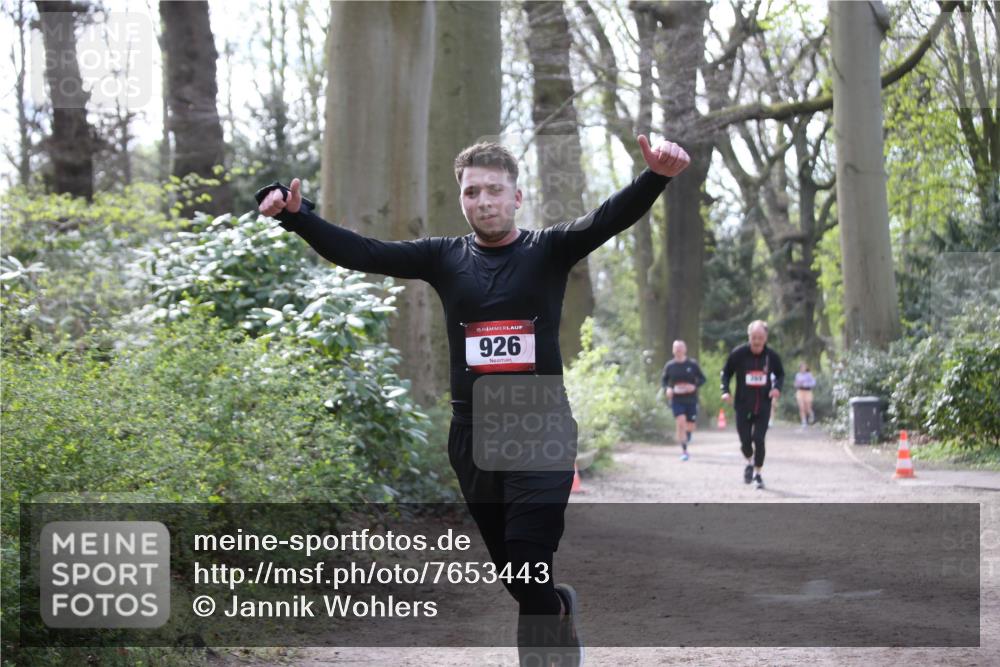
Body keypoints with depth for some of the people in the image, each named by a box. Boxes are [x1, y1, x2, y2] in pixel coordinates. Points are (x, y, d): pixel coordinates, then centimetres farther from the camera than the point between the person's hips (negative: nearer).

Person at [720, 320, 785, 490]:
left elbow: (780, 374, 13)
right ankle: (750, 463, 34)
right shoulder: (738, 353, -8)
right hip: (742, 406, 0)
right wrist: (725, 391, -11)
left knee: (759, 439, -8)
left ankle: (758, 474, 8)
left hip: (763, 406, 0)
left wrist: (777, 388, -7)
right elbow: (726, 373, 4)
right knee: (745, 441, 2)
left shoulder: (771, 356, -3)